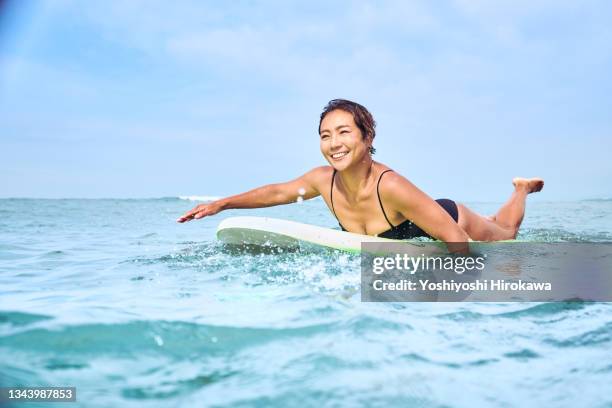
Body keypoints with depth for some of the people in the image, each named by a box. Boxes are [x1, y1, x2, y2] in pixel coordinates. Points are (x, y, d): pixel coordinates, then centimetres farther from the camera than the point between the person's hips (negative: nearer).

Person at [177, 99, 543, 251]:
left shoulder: (391, 187, -44)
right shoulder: (323, 180, -26)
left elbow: (455, 238, -40)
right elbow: (278, 192, -8)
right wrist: (221, 204, -5)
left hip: (454, 222, -5)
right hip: (416, 236, 5)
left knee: (505, 235, 29)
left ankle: (521, 188, 53)